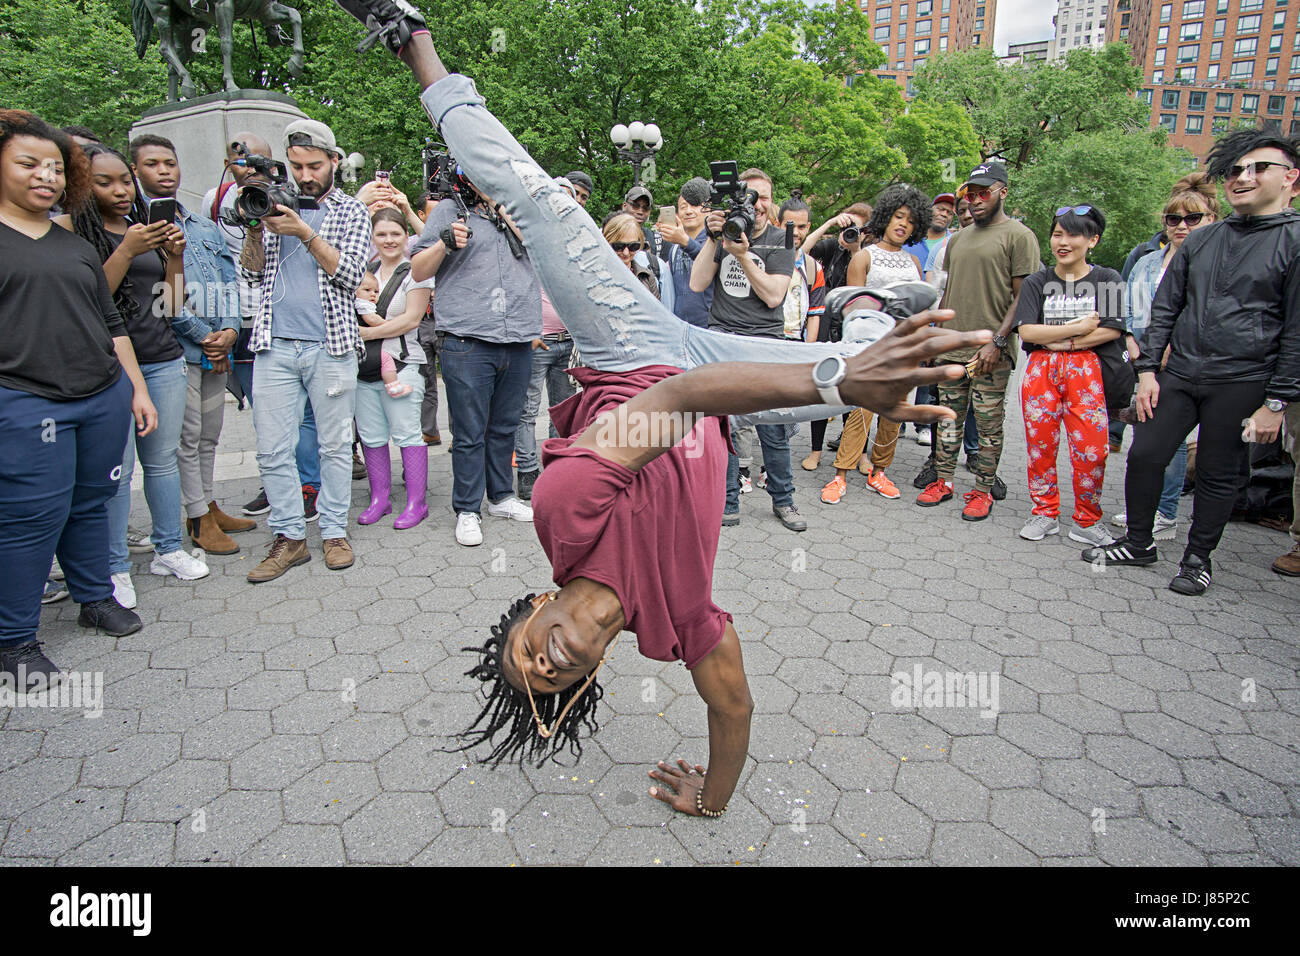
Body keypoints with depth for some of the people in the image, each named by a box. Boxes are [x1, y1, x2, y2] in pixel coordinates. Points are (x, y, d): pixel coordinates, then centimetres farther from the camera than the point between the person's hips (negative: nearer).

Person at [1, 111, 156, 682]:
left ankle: (96, 599, 28)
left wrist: (137, 389, 15)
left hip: (105, 397, 5)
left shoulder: (77, 246, 18)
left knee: (92, 504, 12)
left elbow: (112, 325, 20)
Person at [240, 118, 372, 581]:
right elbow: (252, 274, 13)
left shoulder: (350, 210, 8)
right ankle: (289, 536, 10)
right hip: (274, 346, 3)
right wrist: (255, 231, -4)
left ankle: (334, 531, 15)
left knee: (334, 445, 4)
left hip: (330, 345, -2)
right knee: (272, 449, 0)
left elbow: (350, 273, -5)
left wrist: (305, 232, -14)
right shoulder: (274, 203, 16)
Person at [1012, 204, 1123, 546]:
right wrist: (1078, 328, -7)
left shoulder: (1108, 281, 6)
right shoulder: (1037, 282, 8)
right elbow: (1027, 331, -4)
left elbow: (1111, 330, -5)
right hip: (1041, 371, 1)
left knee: (1091, 450, -7)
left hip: (1087, 370, -1)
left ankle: (1087, 522, 9)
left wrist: (1057, 340, -9)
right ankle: (1045, 514, 16)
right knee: (1040, 445, 2)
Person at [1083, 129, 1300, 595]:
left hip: (1242, 382, -4)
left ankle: (1198, 558, 23)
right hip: (1179, 374, 4)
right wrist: (1148, 370, 4)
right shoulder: (1200, 240, 11)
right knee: (1144, 455, 2)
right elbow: (1165, 308, 13)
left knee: (1219, 475, 6)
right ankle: (1138, 542, 20)